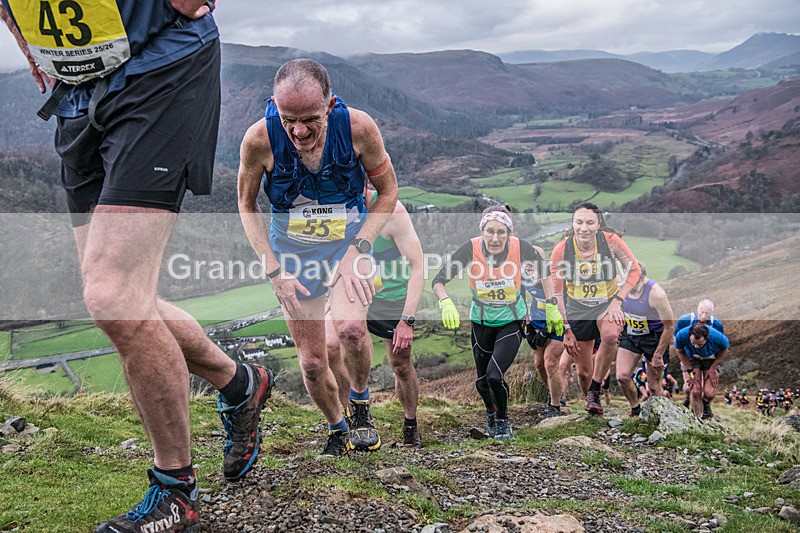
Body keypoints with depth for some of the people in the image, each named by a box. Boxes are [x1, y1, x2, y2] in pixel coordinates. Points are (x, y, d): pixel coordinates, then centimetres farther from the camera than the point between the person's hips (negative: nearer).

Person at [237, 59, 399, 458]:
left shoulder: (358, 127, -23)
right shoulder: (258, 139, -22)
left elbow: (388, 191, -6)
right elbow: (247, 206, -3)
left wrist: (357, 250, -16)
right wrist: (275, 270, -10)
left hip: (350, 241, -1)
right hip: (293, 249, 1)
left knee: (351, 328, -28)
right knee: (311, 362, 4)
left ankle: (360, 403, 4)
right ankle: (337, 431, 33)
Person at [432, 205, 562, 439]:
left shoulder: (520, 247, -22)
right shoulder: (471, 249, -23)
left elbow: (543, 269, -1)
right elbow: (438, 280, -20)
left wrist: (552, 307, 2)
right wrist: (446, 303, -40)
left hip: (511, 322, -1)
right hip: (482, 322, 2)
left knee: (494, 375, -18)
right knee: (482, 381, 13)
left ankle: (503, 420, 13)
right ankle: (491, 413, 49)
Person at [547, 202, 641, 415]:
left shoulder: (610, 240, -17)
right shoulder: (561, 250, -16)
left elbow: (634, 270, -3)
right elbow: (556, 294, -6)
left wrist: (617, 300, -14)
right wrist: (565, 329, -7)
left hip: (608, 304, -1)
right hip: (577, 310, 1)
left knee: (610, 336, -35)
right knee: (584, 372, 5)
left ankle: (595, 391, -14)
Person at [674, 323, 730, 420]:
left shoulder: (717, 337, -36)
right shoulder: (681, 335, -34)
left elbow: (724, 350, -10)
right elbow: (681, 352, -11)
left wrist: (712, 369, -11)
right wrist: (691, 371, -13)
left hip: (711, 362, 0)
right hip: (691, 361, 0)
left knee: (709, 393, -15)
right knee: (695, 391, -17)